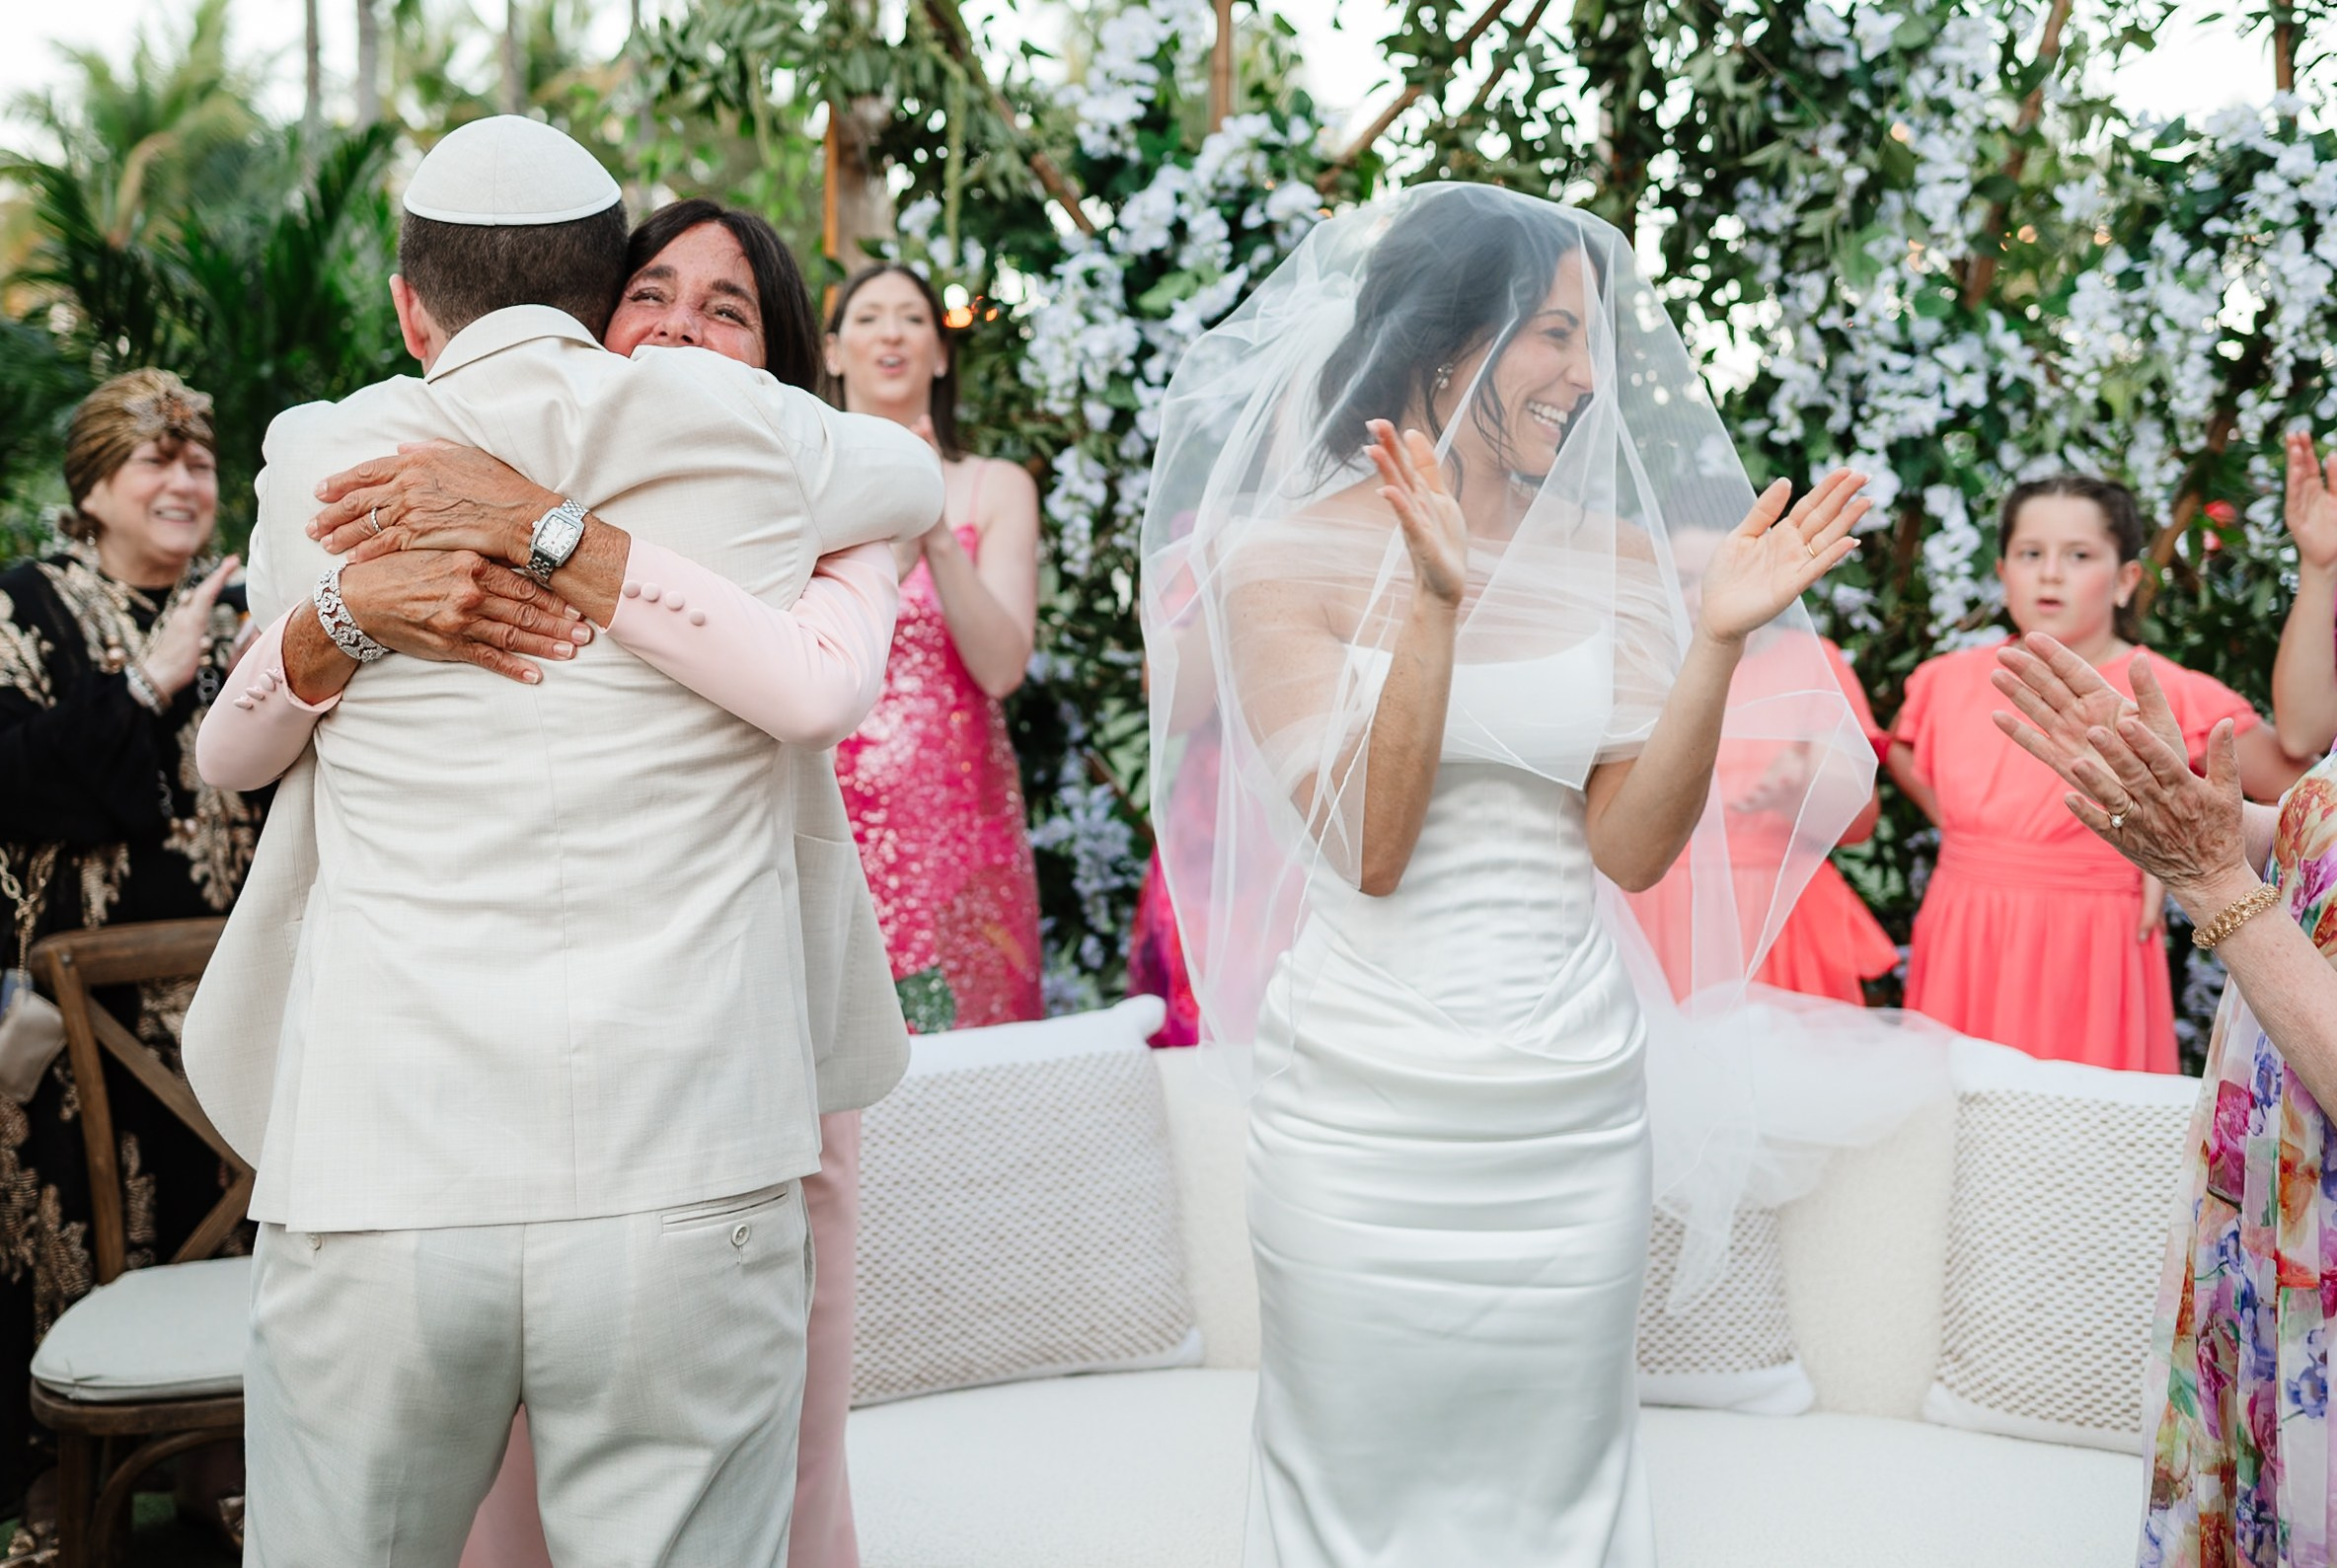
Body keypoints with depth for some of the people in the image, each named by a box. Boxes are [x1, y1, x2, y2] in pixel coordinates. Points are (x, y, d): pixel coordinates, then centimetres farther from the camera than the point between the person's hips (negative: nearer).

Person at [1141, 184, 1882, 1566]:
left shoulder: (1617, 556, 6)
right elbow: (1366, 847, -13)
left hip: (1575, 1109, 3)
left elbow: (1634, 847, -2)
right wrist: (1439, 602, -21)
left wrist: (1719, 636, -12)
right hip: (1363, 1103, -3)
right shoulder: (1288, 555, -4)